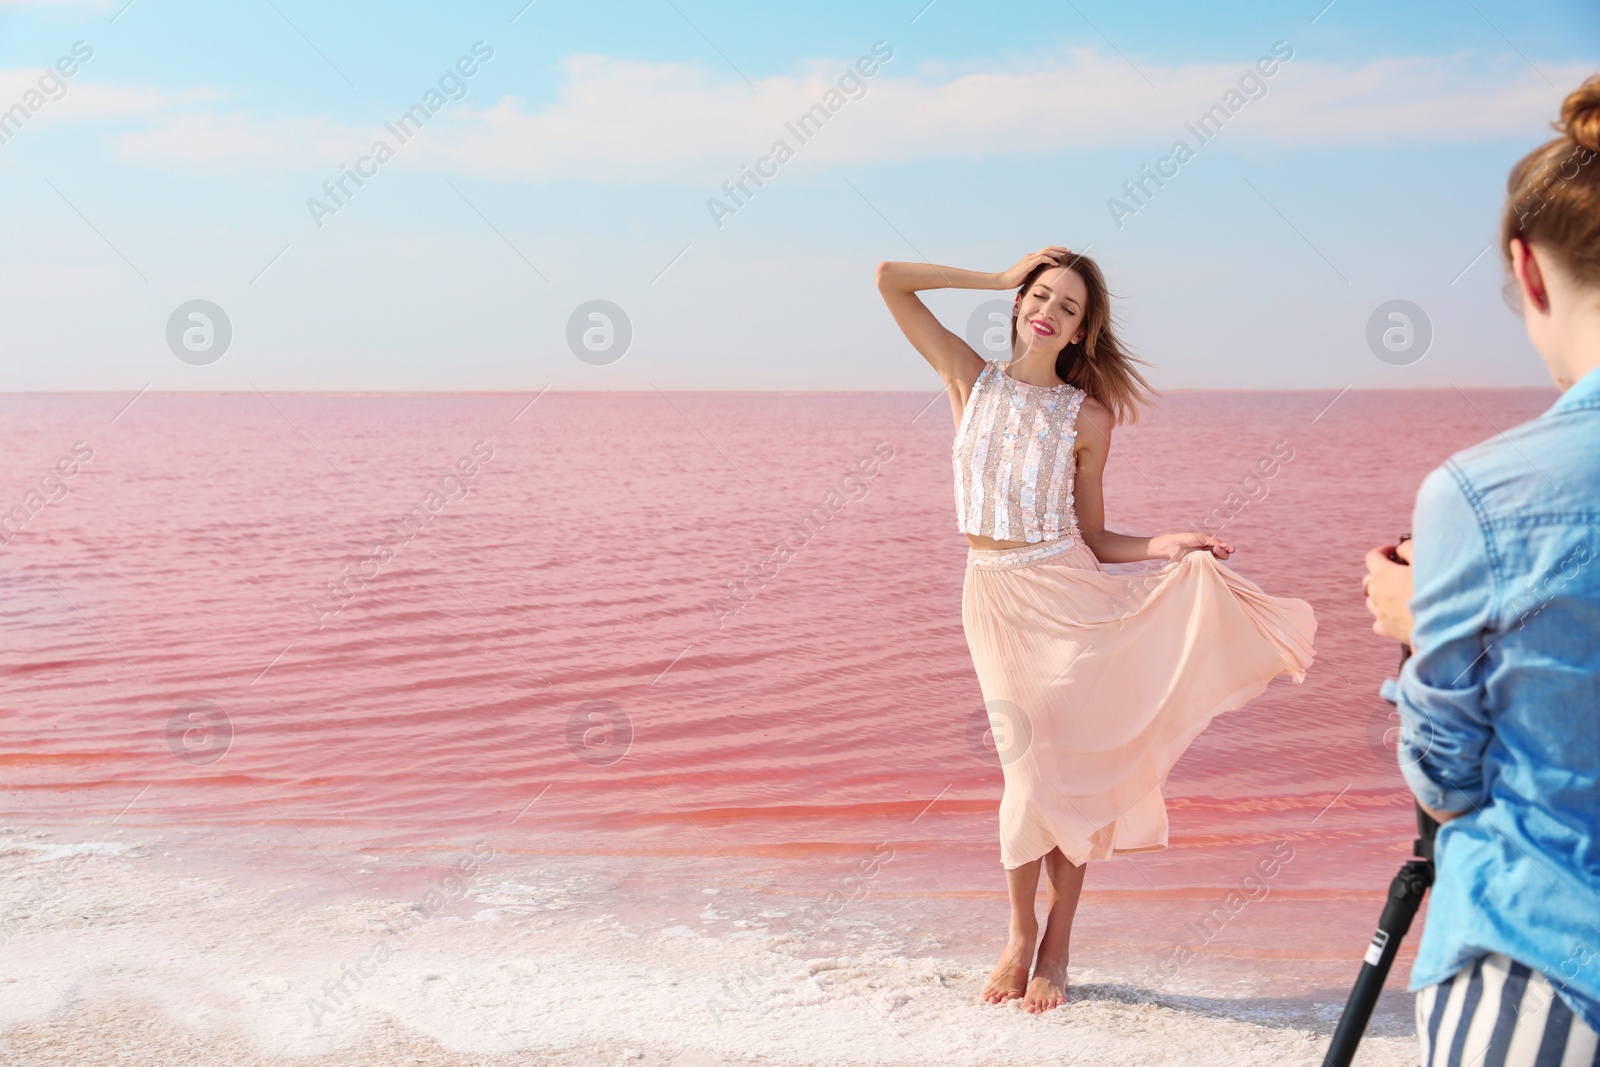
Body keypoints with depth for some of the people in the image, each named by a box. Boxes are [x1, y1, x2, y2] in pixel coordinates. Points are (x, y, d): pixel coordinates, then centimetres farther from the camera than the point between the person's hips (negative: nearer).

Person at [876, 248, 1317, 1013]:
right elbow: (890, 278, 0)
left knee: (1072, 770, 2)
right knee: (1032, 771, 2)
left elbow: (1092, 537, 4)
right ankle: (1020, 934, 22)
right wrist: (1001, 278, 3)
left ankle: (1055, 947, 17)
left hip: (1069, 593, 0)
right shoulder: (971, 380, 3)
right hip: (995, 598, 1)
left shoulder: (1087, 417, 1)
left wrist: (1164, 543, -13)